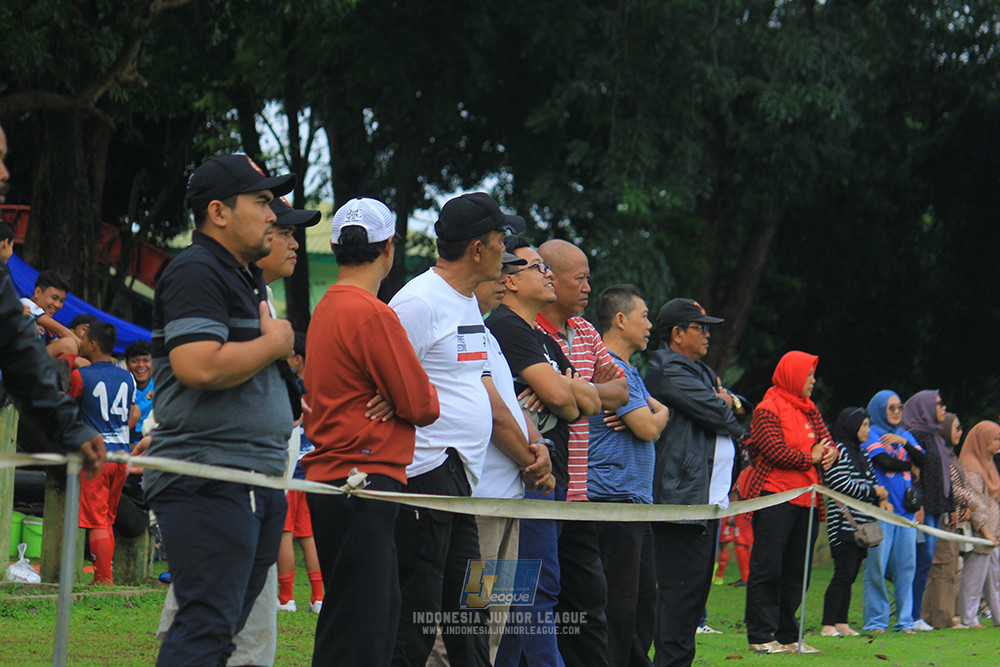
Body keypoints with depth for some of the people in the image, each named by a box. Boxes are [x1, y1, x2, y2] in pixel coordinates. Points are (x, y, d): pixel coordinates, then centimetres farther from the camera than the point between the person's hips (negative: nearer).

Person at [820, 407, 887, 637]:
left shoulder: (860, 454, 20)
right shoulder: (839, 451, -8)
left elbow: (870, 481, 25)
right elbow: (842, 484, -17)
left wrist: (881, 498, 4)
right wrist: (874, 492, -10)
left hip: (861, 524, 9)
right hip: (844, 522, -9)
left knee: (850, 575, 8)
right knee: (844, 574, -12)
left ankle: (842, 623, 10)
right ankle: (828, 625, -12)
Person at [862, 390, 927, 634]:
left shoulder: (905, 435, 19)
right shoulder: (871, 435, 2)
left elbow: (922, 460, 4)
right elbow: (885, 462, -11)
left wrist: (904, 442, -10)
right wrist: (909, 465, 4)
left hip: (905, 510, 5)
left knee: (905, 566, 3)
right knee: (876, 567, -6)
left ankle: (905, 620, 8)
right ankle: (876, 621, 0)